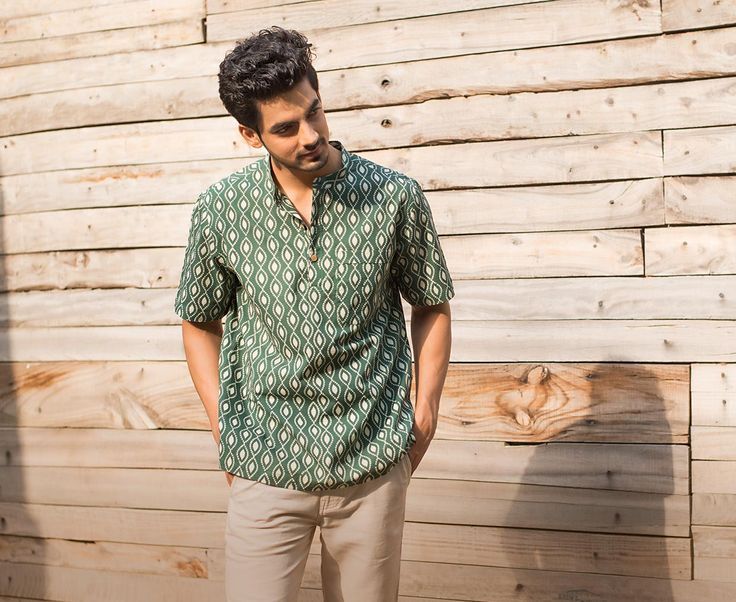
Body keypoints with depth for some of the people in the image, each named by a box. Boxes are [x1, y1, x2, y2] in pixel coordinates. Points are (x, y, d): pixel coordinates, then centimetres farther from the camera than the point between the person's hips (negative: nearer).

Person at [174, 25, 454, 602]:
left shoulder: (396, 198, -5)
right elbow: (200, 322, 10)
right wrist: (224, 423, 4)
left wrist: (426, 409, 1)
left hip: (374, 466, 1)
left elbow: (431, 307, 7)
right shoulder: (220, 209, -4)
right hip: (264, 467, 0)